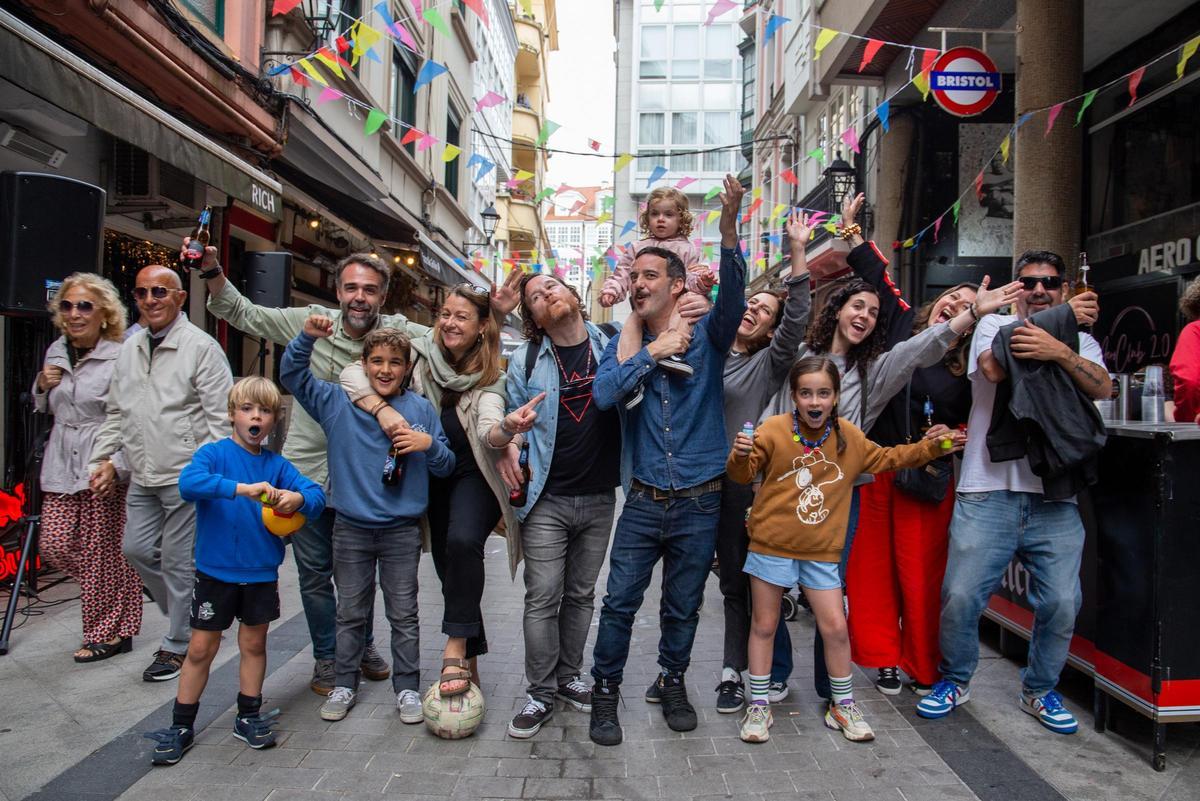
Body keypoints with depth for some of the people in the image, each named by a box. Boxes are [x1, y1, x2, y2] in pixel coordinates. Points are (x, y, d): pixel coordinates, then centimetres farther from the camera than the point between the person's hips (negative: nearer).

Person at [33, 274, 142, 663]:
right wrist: (42, 385, 3)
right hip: (62, 466, 7)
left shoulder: (119, 357, -13)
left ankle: (109, 633, 17)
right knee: (54, 545, 6)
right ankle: (112, 591, 32)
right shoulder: (56, 351, 11)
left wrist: (115, 466, -25)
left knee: (104, 553, 0)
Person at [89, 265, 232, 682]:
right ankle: (188, 615, 35)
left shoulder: (201, 346, -11)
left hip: (186, 476, -7)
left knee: (178, 561, 2)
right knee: (136, 549, 14)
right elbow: (116, 412, 20)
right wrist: (104, 459, 11)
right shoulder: (129, 348, 12)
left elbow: (222, 417, -13)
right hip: (142, 476, 8)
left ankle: (179, 644, 20)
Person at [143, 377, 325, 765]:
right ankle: (181, 727, 24)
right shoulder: (214, 453, -9)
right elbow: (187, 483, -28)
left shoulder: (277, 464, 0)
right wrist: (242, 488, -40)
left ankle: (248, 718, 31)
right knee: (201, 648, 7)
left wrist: (298, 498, -31)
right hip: (215, 571, -3)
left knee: (254, 644, 14)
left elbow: (316, 494, -8)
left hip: (262, 573, 3)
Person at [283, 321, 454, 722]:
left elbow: (446, 467, 4)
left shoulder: (421, 409, -1)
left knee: (404, 615, 10)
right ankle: (344, 685, 30)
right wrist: (307, 338, -18)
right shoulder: (337, 402, -1)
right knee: (350, 613, 14)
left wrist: (430, 444, -18)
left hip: (402, 531, 0)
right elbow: (292, 374, -2)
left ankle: (407, 688, 23)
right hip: (351, 529, 1)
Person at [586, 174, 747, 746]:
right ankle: (605, 691, 23)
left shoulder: (705, 337, -2)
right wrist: (651, 353, -18)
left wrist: (728, 233, -37)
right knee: (619, 602, 3)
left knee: (683, 607, 14)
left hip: (699, 504, -1)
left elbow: (732, 298, -23)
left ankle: (672, 683, 36)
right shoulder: (625, 346, 4)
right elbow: (603, 394, -14)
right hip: (643, 501, 1)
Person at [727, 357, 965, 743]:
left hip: (821, 552, 3)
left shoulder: (849, 437, 1)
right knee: (764, 625, 8)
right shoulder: (774, 429, -13)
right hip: (771, 546, -3)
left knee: (835, 627, 6)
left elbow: (885, 458, 18)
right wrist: (741, 455, -32)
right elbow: (744, 474, -10)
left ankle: (843, 705, 28)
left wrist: (931, 447, 12)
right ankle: (758, 706, 23)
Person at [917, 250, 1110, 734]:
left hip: (1055, 496, 3)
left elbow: (1103, 389, -4)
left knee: (1061, 602, 3)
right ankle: (955, 681, 22)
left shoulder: (1079, 341, 15)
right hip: (988, 490, -2)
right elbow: (995, 368, -14)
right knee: (961, 595, -3)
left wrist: (1060, 351, -21)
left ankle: (1040, 690, 27)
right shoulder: (993, 326, 9)